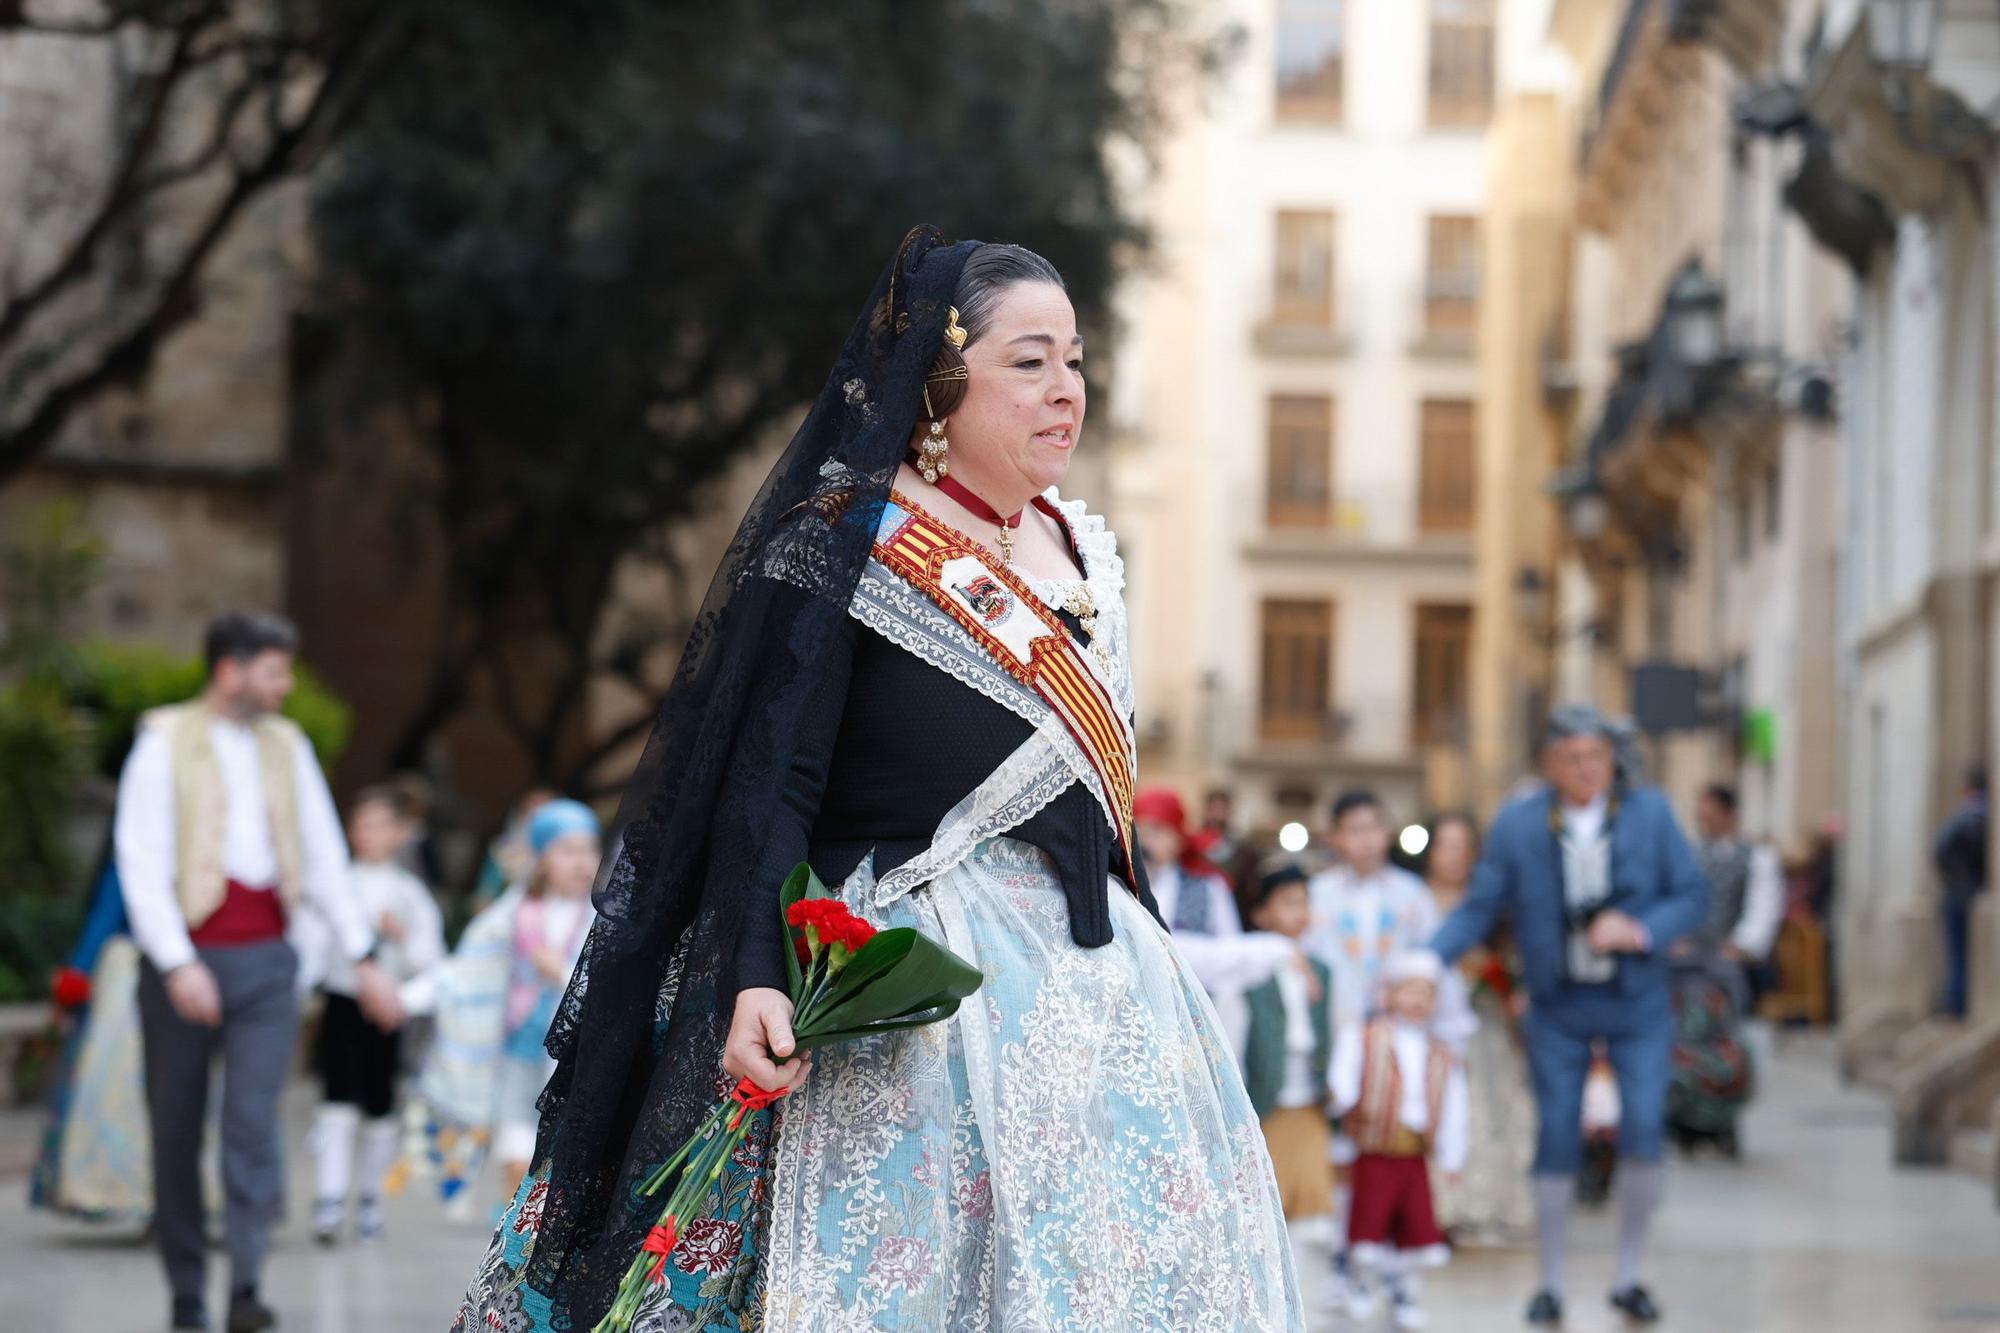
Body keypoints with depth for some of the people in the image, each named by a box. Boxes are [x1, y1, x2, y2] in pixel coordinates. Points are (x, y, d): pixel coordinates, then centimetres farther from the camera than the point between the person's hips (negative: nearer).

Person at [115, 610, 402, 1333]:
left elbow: (324, 856, 16)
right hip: (186, 958, -3)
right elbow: (141, 861, -8)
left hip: (265, 960, 3)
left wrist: (362, 955, 11)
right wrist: (176, 964, -17)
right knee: (176, 1134, 3)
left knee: (253, 1120, -12)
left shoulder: (287, 745, 13)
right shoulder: (165, 742, -2)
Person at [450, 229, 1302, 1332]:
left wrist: (1150, 951, 20)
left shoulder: (1082, 553, 14)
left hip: (1095, 981, 7)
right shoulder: (840, 546, -8)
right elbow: (770, 781, -15)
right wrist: (754, 976, -26)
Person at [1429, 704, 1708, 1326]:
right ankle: (1550, 1284, 14)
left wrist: (1641, 931, -19)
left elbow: (1693, 896, -1)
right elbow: (1479, 909, -5)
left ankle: (1627, 1275, 9)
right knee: (1556, 1140, 0)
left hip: (1638, 1003, 0)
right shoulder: (1518, 824, -6)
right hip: (1558, 1008, 0)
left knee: (1643, 1131, -9)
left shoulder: (1650, 813, -5)